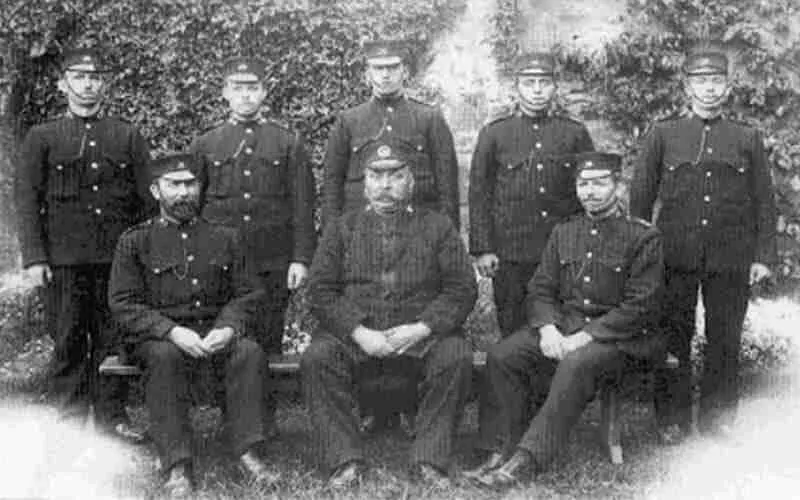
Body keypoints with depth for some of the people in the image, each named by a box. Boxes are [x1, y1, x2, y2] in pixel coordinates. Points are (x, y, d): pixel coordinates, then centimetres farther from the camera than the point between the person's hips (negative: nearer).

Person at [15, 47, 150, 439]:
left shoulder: (129, 137, 11)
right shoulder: (41, 138, 8)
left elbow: (146, 200, 10)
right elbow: (28, 200, 3)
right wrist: (34, 257, -5)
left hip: (118, 259, 1)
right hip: (64, 259, -1)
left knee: (114, 340, 4)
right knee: (68, 343, 3)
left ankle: (112, 415, 15)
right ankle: (70, 420, 14)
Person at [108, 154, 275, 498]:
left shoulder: (225, 238, 13)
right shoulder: (135, 242, 5)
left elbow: (246, 295, 10)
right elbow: (123, 304, -3)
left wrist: (228, 328, -13)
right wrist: (173, 331, -19)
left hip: (217, 335, 2)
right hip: (158, 338, -2)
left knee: (250, 351, -28)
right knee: (165, 356, -35)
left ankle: (247, 452, -24)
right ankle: (177, 467, -32)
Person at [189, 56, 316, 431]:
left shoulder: (288, 144, 7)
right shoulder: (204, 146, 11)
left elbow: (303, 206, 3)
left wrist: (301, 259, -5)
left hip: (273, 265, -1)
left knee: (267, 345, 3)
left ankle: (264, 424, 14)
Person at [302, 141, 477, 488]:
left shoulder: (437, 227, 11)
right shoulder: (342, 229, 14)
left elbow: (462, 288, 3)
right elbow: (320, 291, 4)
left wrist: (421, 329, -13)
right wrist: (359, 333, -12)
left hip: (421, 336, -1)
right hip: (354, 334, 1)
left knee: (456, 356, -29)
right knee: (317, 357, -27)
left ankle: (429, 461, -19)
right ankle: (344, 461, -18)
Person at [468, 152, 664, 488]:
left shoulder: (643, 237, -3)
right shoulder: (563, 232, 14)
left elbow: (640, 306, -10)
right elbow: (540, 288, 11)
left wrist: (587, 335, -18)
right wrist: (547, 327, -11)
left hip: (616, 335, -5)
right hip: (561, 326, 5)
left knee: (576, 365, -36)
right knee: (501, 355, -18)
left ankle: (524, 461, -34)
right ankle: (501, 451, -15)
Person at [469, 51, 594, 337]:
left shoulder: (575, 133, 5)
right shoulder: (494, 133, 2)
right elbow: (479, 193, 2)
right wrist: (482, 249, -3)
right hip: (510, 255, -1)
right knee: (513, 335, 7)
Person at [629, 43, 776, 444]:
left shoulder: (748, 139, 9)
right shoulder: (662, 134, 6)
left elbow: (764, 202, 9)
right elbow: (640, 197, 6)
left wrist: (763, 255, 3)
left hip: (731, 261, 1)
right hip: (675, 258, -1)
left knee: (725, 341, 7)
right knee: (674, 338, 5)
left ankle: (718, 420, 21)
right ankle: (672, 421, 17)